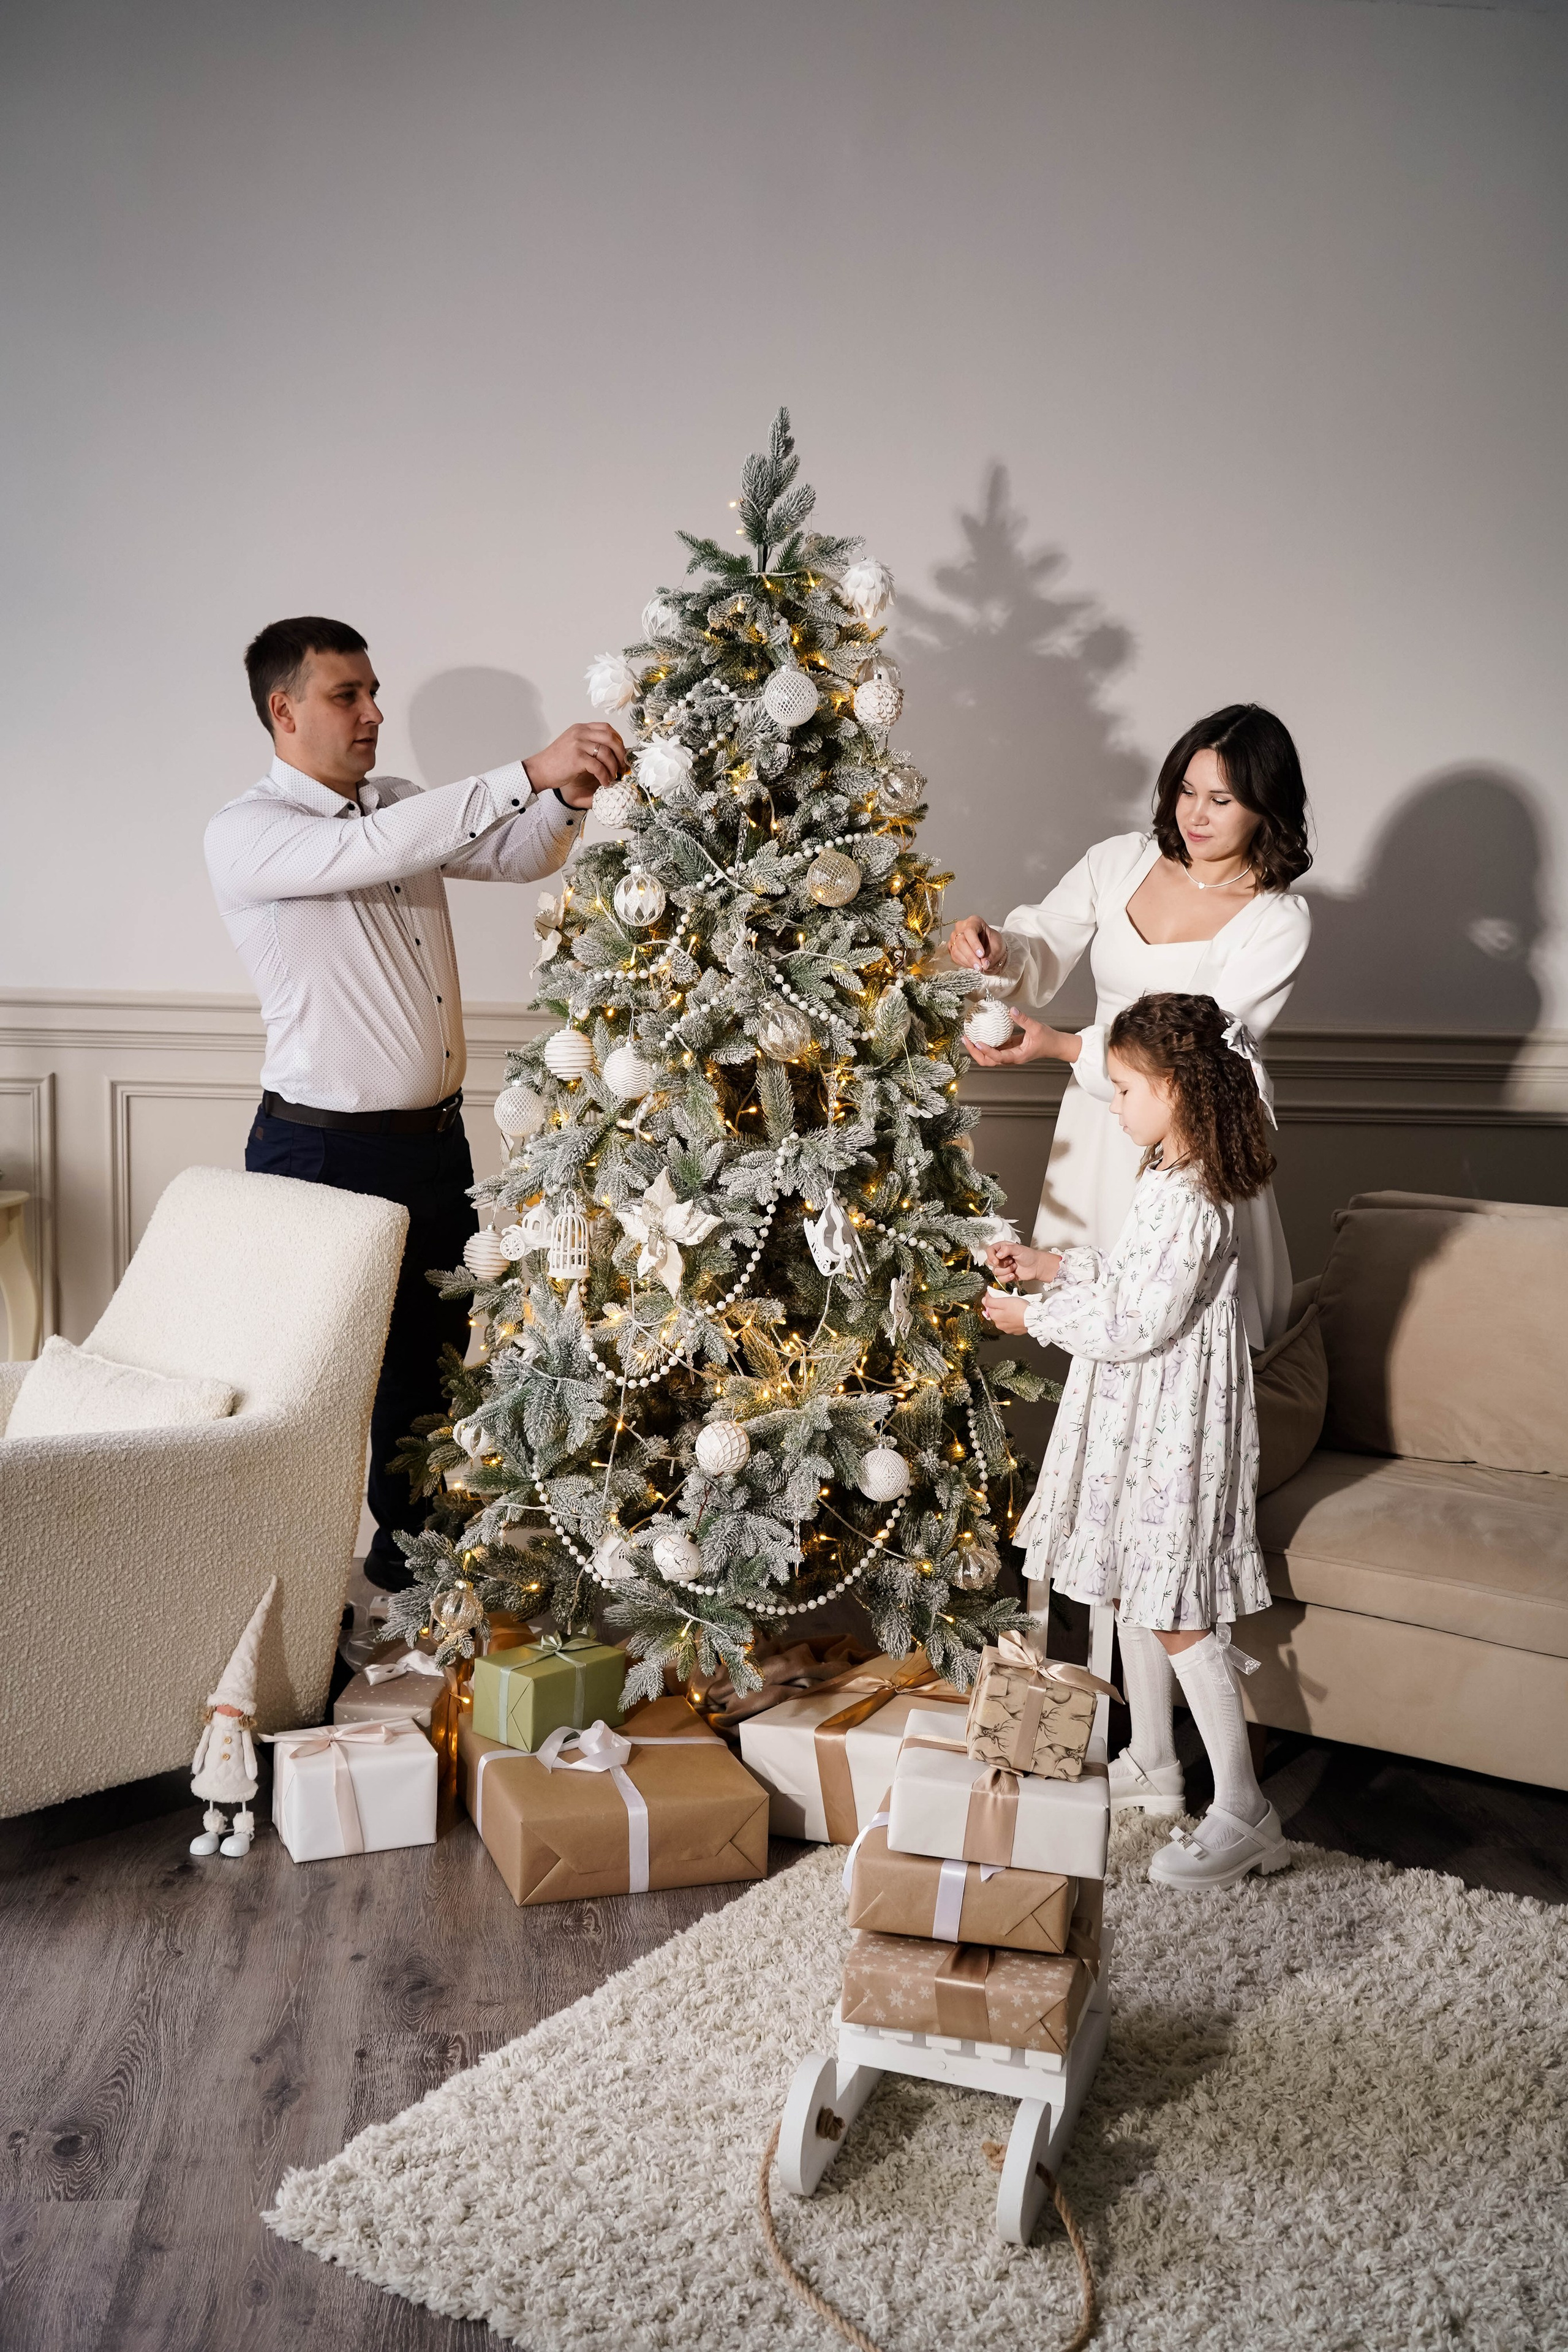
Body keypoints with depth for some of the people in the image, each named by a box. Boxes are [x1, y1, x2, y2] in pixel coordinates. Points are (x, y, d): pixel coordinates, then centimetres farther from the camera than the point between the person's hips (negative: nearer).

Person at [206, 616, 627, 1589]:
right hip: (323, 1152, -7)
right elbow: (374, 850, -30)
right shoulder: (245, 834, -13)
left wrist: (570, 797, -15)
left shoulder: (401, 807, 10)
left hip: (436, 1138, 7)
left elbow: (520, 854, 8)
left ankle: (410, 1562, 35)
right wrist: (530, 771, -34)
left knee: (433, 1362, 17)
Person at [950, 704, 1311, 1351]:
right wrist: (995, 949, -22)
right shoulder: (1120, 862, 1)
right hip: (1097, 1125, 4)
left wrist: (1066, 1048, -27)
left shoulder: (1279, 921, -13)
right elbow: (1040, 951, 4)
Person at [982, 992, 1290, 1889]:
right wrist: (1049, 1264, 12)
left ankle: (1245, 1815, 5)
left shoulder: (1190, 1200, -26)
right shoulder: (1168, 1174, 6)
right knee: (1136, 1591, 19)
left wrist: (1036, 1318, -15)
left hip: (1174, 1426, -10)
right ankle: (1152, 1765, 34)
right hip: (1140, 1415, 10)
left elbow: (1138, 1324, -25)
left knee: (1176, 1612, -4)